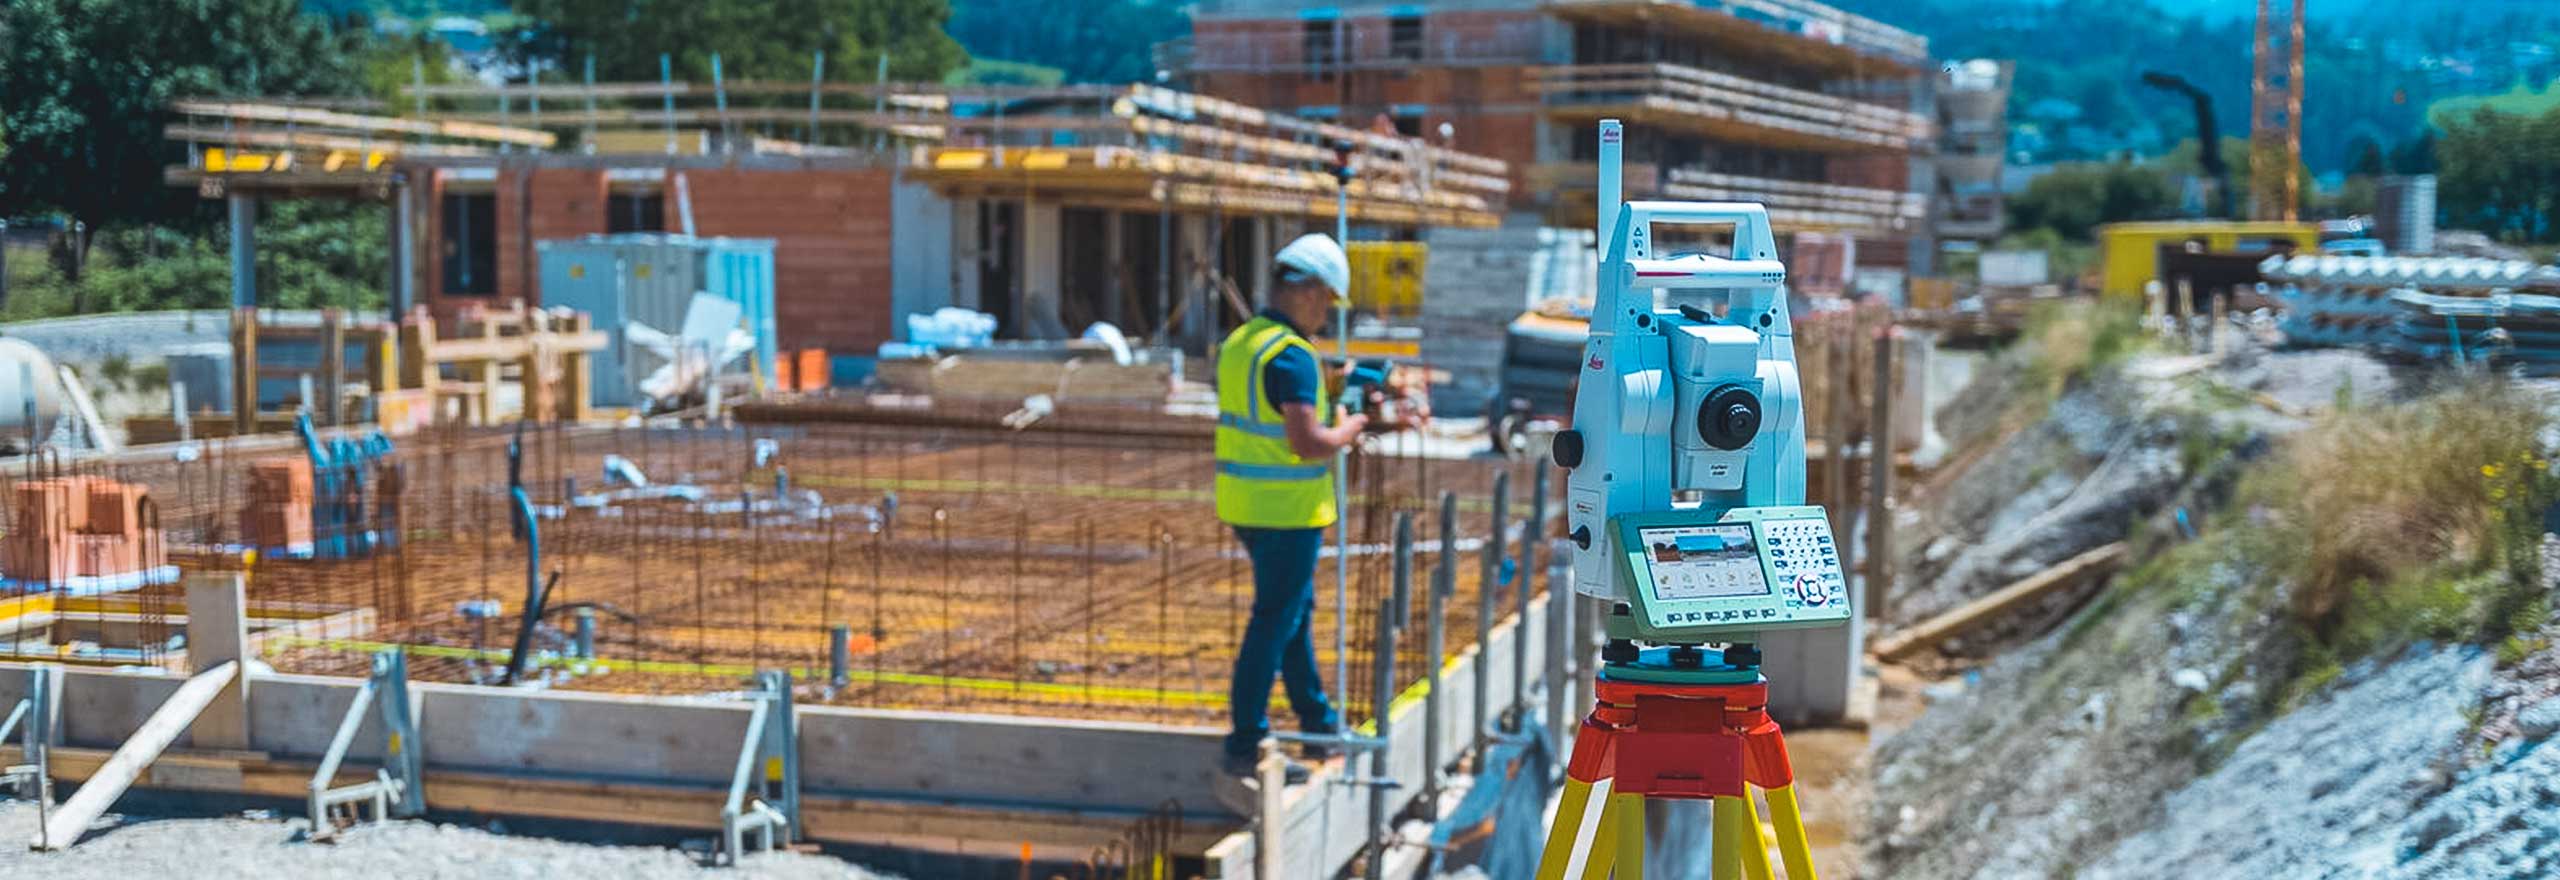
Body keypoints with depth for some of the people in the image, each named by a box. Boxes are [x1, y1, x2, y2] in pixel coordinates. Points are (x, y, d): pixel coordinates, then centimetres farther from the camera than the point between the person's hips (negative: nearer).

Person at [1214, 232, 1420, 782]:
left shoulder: (1238, 344, 9)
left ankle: (1318, 724, 33)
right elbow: (1308, 444, -27)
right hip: (1288, 511, -9)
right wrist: (1349, 428, -8)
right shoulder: (1292, 356, -20)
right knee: (1275, 621, -1)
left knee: (1297, 609, 21)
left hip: (1244, 504, 9)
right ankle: (1246, 745, 3)